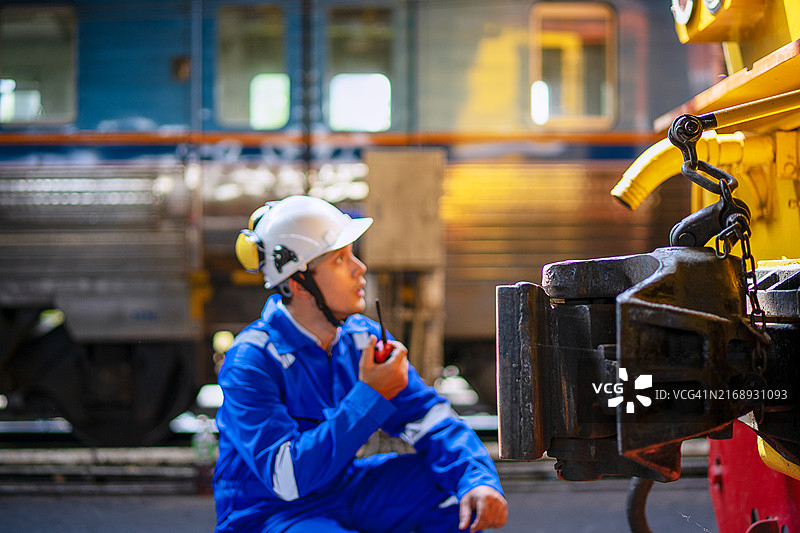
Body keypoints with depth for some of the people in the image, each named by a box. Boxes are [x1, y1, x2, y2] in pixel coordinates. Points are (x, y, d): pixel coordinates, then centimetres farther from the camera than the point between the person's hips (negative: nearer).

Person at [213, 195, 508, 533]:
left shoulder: (362, 338, -1)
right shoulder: (250, 361, -21)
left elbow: (432, 421, -2)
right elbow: (287, 478, -29)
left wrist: (478, 480, -22)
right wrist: (370, 396, -28)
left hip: (345, 491, 7)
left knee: (470, 490, -6)